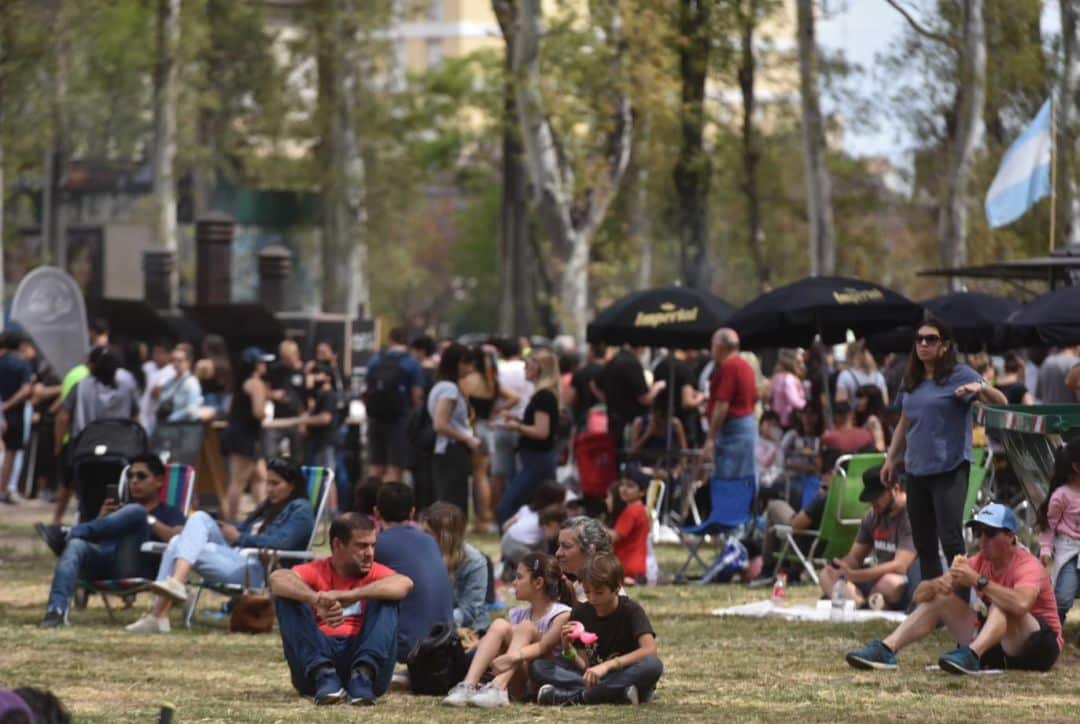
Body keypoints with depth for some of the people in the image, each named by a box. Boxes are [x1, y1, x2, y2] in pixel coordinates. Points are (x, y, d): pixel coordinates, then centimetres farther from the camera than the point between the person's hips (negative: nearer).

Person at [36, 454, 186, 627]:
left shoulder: (170, 513, 25)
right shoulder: (121, 508, 38)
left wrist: (148, 520, 0)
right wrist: (102, 518, 12)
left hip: (134, 568, -4)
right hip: (101, 559, 4)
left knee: (135, 511, -28)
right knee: (76, 545, -32)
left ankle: (68, 534, -33)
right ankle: (56, 609, -51)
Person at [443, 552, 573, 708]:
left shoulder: (562, 615, -5)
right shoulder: (517, 614, 15)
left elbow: (544, 646, -21)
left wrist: (514, 656, -39)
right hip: (518, 686, 5)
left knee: (526, 627, -22)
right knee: (500, 625, -14)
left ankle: (497, 689, -42)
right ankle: (468, 686, -32)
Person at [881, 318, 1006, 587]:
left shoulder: (959, 375, -5)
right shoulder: (911, 381, 13)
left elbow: (1000, 402, -12)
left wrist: (981, 387, -32)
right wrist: (891, 459, 18)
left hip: (949, 469, -7)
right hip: (917, 470, 7)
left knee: (950, 539, -15)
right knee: (923, 542, 10)